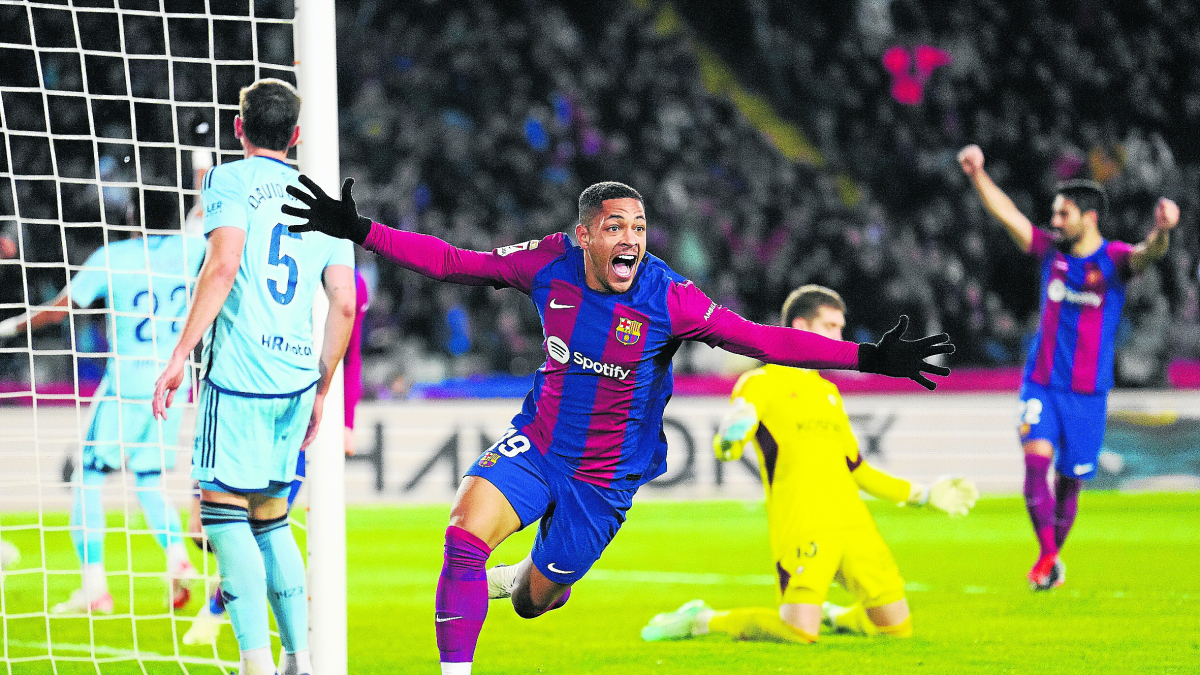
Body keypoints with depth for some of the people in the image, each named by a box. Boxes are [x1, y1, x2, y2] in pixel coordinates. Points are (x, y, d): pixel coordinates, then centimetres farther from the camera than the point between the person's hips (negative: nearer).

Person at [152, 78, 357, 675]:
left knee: (223, 511, -5)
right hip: (298, 376, 6)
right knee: (269, 516, 16)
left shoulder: (230, 180, 0)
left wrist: (180, 355, -15)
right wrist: (320, 392, 21)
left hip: (239, 375, -6)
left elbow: (223, 266, -15)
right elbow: (344, 304, 12)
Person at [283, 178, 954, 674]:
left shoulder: (668, 298, -21)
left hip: (607, 475, -1)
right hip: (537, 442, 1)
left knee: (538, 598, 12)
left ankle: (531, 580, 51)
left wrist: (868, 357, -33)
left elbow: (765, 340, -23)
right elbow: (453, 261, -2)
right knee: (466, 533, -24)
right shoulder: (550, 263, -12)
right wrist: (359, 230, -7)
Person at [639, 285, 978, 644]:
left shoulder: (828, 392, 24)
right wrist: (730, 438, -33)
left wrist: (924, 494, 28)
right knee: (800, 632, -22)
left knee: (897, 626, 0)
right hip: (800, 526, -7)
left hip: (852, 520, 7)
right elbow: (725, 448, -9)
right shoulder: (763, 383, 3)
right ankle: (702, 620, 1)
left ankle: (833, 615, 29)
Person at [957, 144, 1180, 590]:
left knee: (1070, 479, 5)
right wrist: (978, 174, -7)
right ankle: (1047, 558, -16)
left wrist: (1161, 233, -53)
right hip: (1042, 384, 2)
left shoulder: (1114, 260, -9)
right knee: (1036, 458, -19)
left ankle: (1053, 556, 26)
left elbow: (1147, 254, -31)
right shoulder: (1051, 251, 3)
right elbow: (1006, 214, 5)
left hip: (1088, 392, -2)